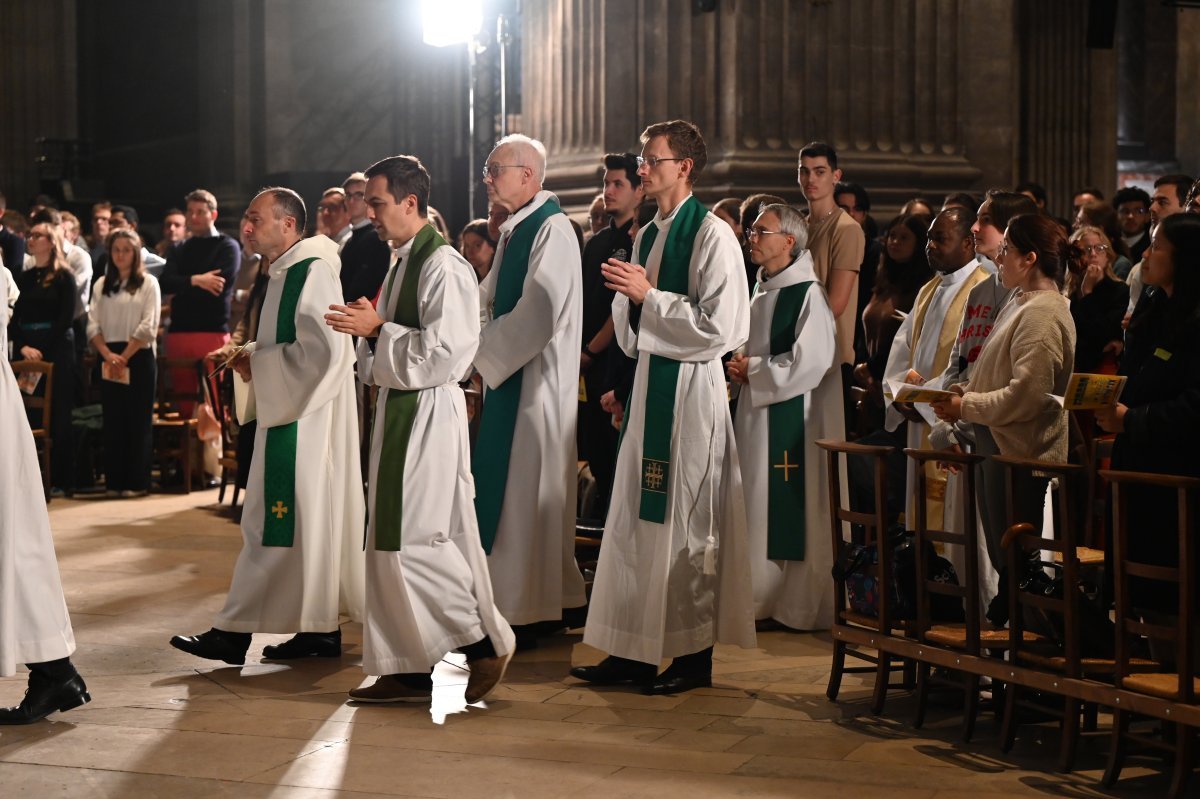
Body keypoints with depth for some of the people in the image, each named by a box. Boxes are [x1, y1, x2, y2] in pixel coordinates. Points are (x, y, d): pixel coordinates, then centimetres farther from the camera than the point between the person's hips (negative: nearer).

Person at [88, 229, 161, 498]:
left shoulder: (148, 283, 0)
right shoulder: (102, 284, 11)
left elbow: (148, 327, -7)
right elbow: (93, 325, 5)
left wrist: (124, 357, -12)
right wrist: (108, 355, -10)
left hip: (138, 357, -3)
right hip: (108, 359, 4)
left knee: (138, 421, -1)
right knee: (112, 420, 4)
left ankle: (136, 482, 2)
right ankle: (114, 481, 8)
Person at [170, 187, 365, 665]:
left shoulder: (311, 271, -16)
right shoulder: (285, 272, 15)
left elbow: (322, 350, -24)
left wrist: (256, 364, -15)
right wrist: (254, 361, 6)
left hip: (302, 421, -10)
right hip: (288, 415, 10)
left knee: (277, 524, -6)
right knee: (306, 521, 10)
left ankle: (236, 633, -3)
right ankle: (320, 630, 14)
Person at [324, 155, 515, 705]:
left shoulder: (443, 267, -14)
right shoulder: (403, 263, 16)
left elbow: (444, 351, -21)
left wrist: (377, 329, -17)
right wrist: (367, 330, 8)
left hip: (429, 414, -10)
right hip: (399, 411, 10)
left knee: (415, 543, -10)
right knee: (390, 541, 9)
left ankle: (487, 641, 3)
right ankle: (410, 669, 14)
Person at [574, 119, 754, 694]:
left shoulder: (712, 236, -10)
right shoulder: (647, 235, 15)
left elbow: (720, 327, -17)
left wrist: (649, 296, -15)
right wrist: (626, 292, -1)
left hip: (690, 389, -8)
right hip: (649, 383, 8)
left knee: (686, 520, -3)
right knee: (638, 516, 8)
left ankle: (694, 656, 6)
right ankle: (636, 652, 14)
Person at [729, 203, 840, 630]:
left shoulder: (808, 293, -12)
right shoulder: (762, 292, 15)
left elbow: (811, 361, -21)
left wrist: (754, 369, -12)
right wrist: (743, 367, 6)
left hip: (794, 419, -9)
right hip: (758, 413, 9)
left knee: (794, 509, -6)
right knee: (760, 507, 10)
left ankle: (801, 605, 2)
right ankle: (765, 596, 17)